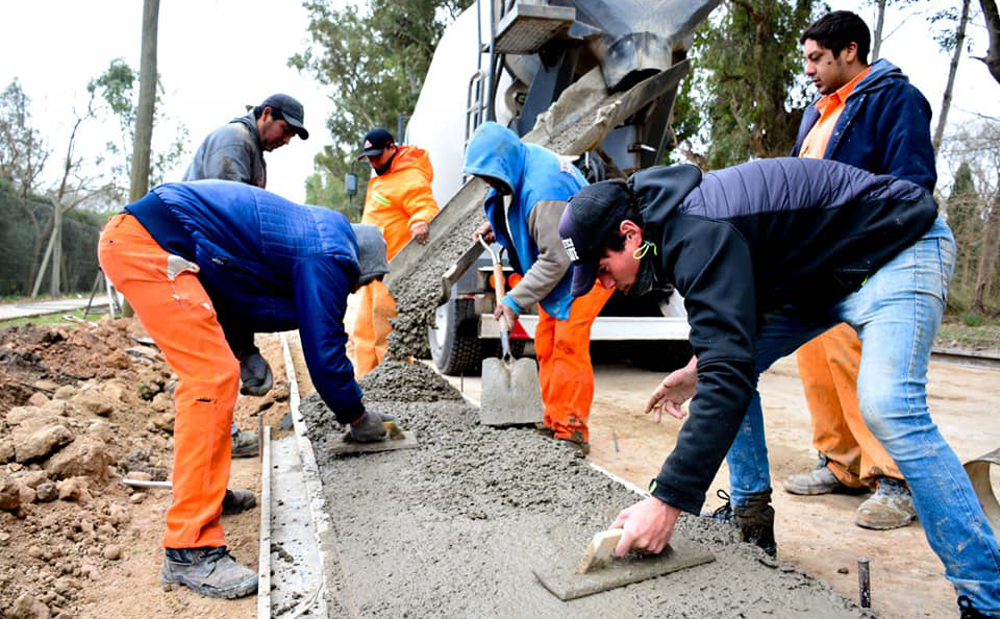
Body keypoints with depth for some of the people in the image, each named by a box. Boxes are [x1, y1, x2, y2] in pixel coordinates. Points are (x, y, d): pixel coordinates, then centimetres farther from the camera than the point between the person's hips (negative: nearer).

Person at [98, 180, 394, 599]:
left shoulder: (309, 232, 20)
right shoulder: (330, 256, -9)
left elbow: (238, 286, 30)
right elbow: (324, 348, -8)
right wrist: (358, 418, 6)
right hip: (148, 243, -11)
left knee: (210, 371, 19)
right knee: (213, 377, -16)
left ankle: (204, 489, 32)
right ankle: (190, 551, -14)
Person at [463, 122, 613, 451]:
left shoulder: (543, 190, -32)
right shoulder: (522, 161, -1)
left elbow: (555, 258, -29)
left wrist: (516, 300, -24)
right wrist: (494, 226, 7)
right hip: (563, 263, 10)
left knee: (568, 346, -14)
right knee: (546, 344, 9)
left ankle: (571, 431, -7)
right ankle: (554, 423, 17)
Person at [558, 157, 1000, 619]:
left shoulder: (699, 237, -34)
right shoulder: (672, 221, -3)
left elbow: (728, 377, -42)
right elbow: (733, 299, 14)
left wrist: (667, 502, -43)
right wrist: (698, 368, 1)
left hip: (899, 249, -10)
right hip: (823, 269, 10)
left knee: (887, 409, -26)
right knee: (731, 369, 1)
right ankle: (752, 523, 10)